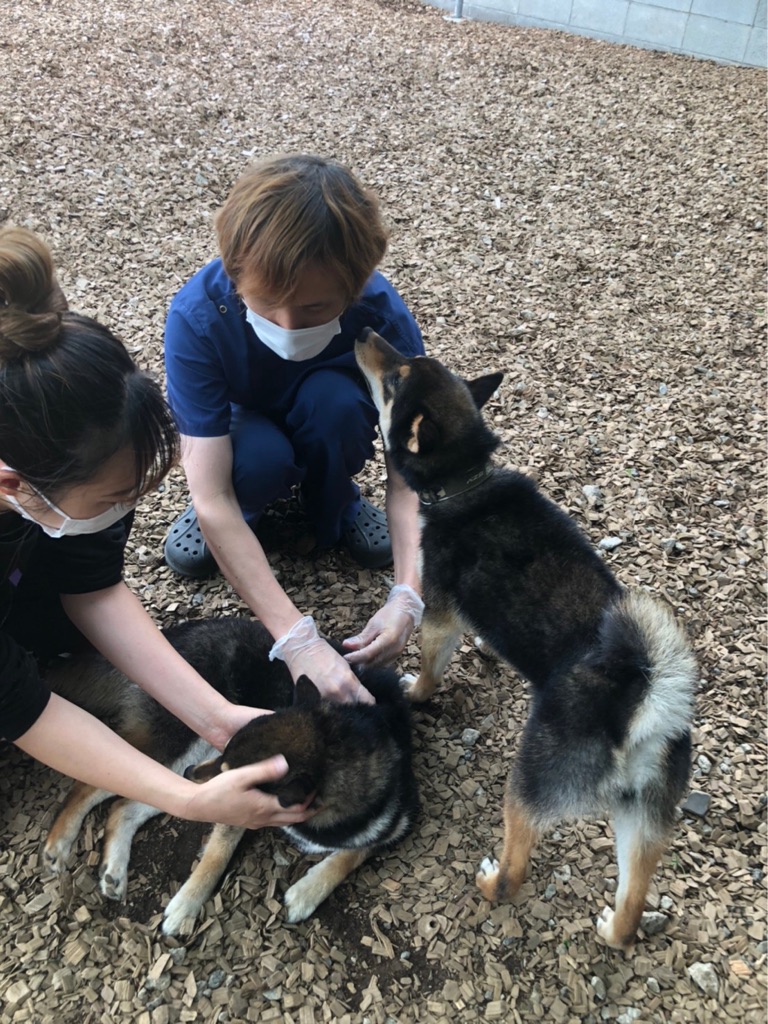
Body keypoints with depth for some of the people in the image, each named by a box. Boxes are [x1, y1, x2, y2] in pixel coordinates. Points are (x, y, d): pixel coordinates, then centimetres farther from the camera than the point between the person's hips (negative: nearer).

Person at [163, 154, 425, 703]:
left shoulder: (384, 314, -32)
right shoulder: (196, 317, -35)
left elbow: (410, 472, -29)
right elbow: (212, 500, -38)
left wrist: (407, 596, -44)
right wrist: (296, 638, -46)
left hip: (327, 430, 1)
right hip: (243, 432, -1)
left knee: (334, 400, -34)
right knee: (259, 460, -36)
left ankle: (335, 508, -2)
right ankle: (246, 509, 1)